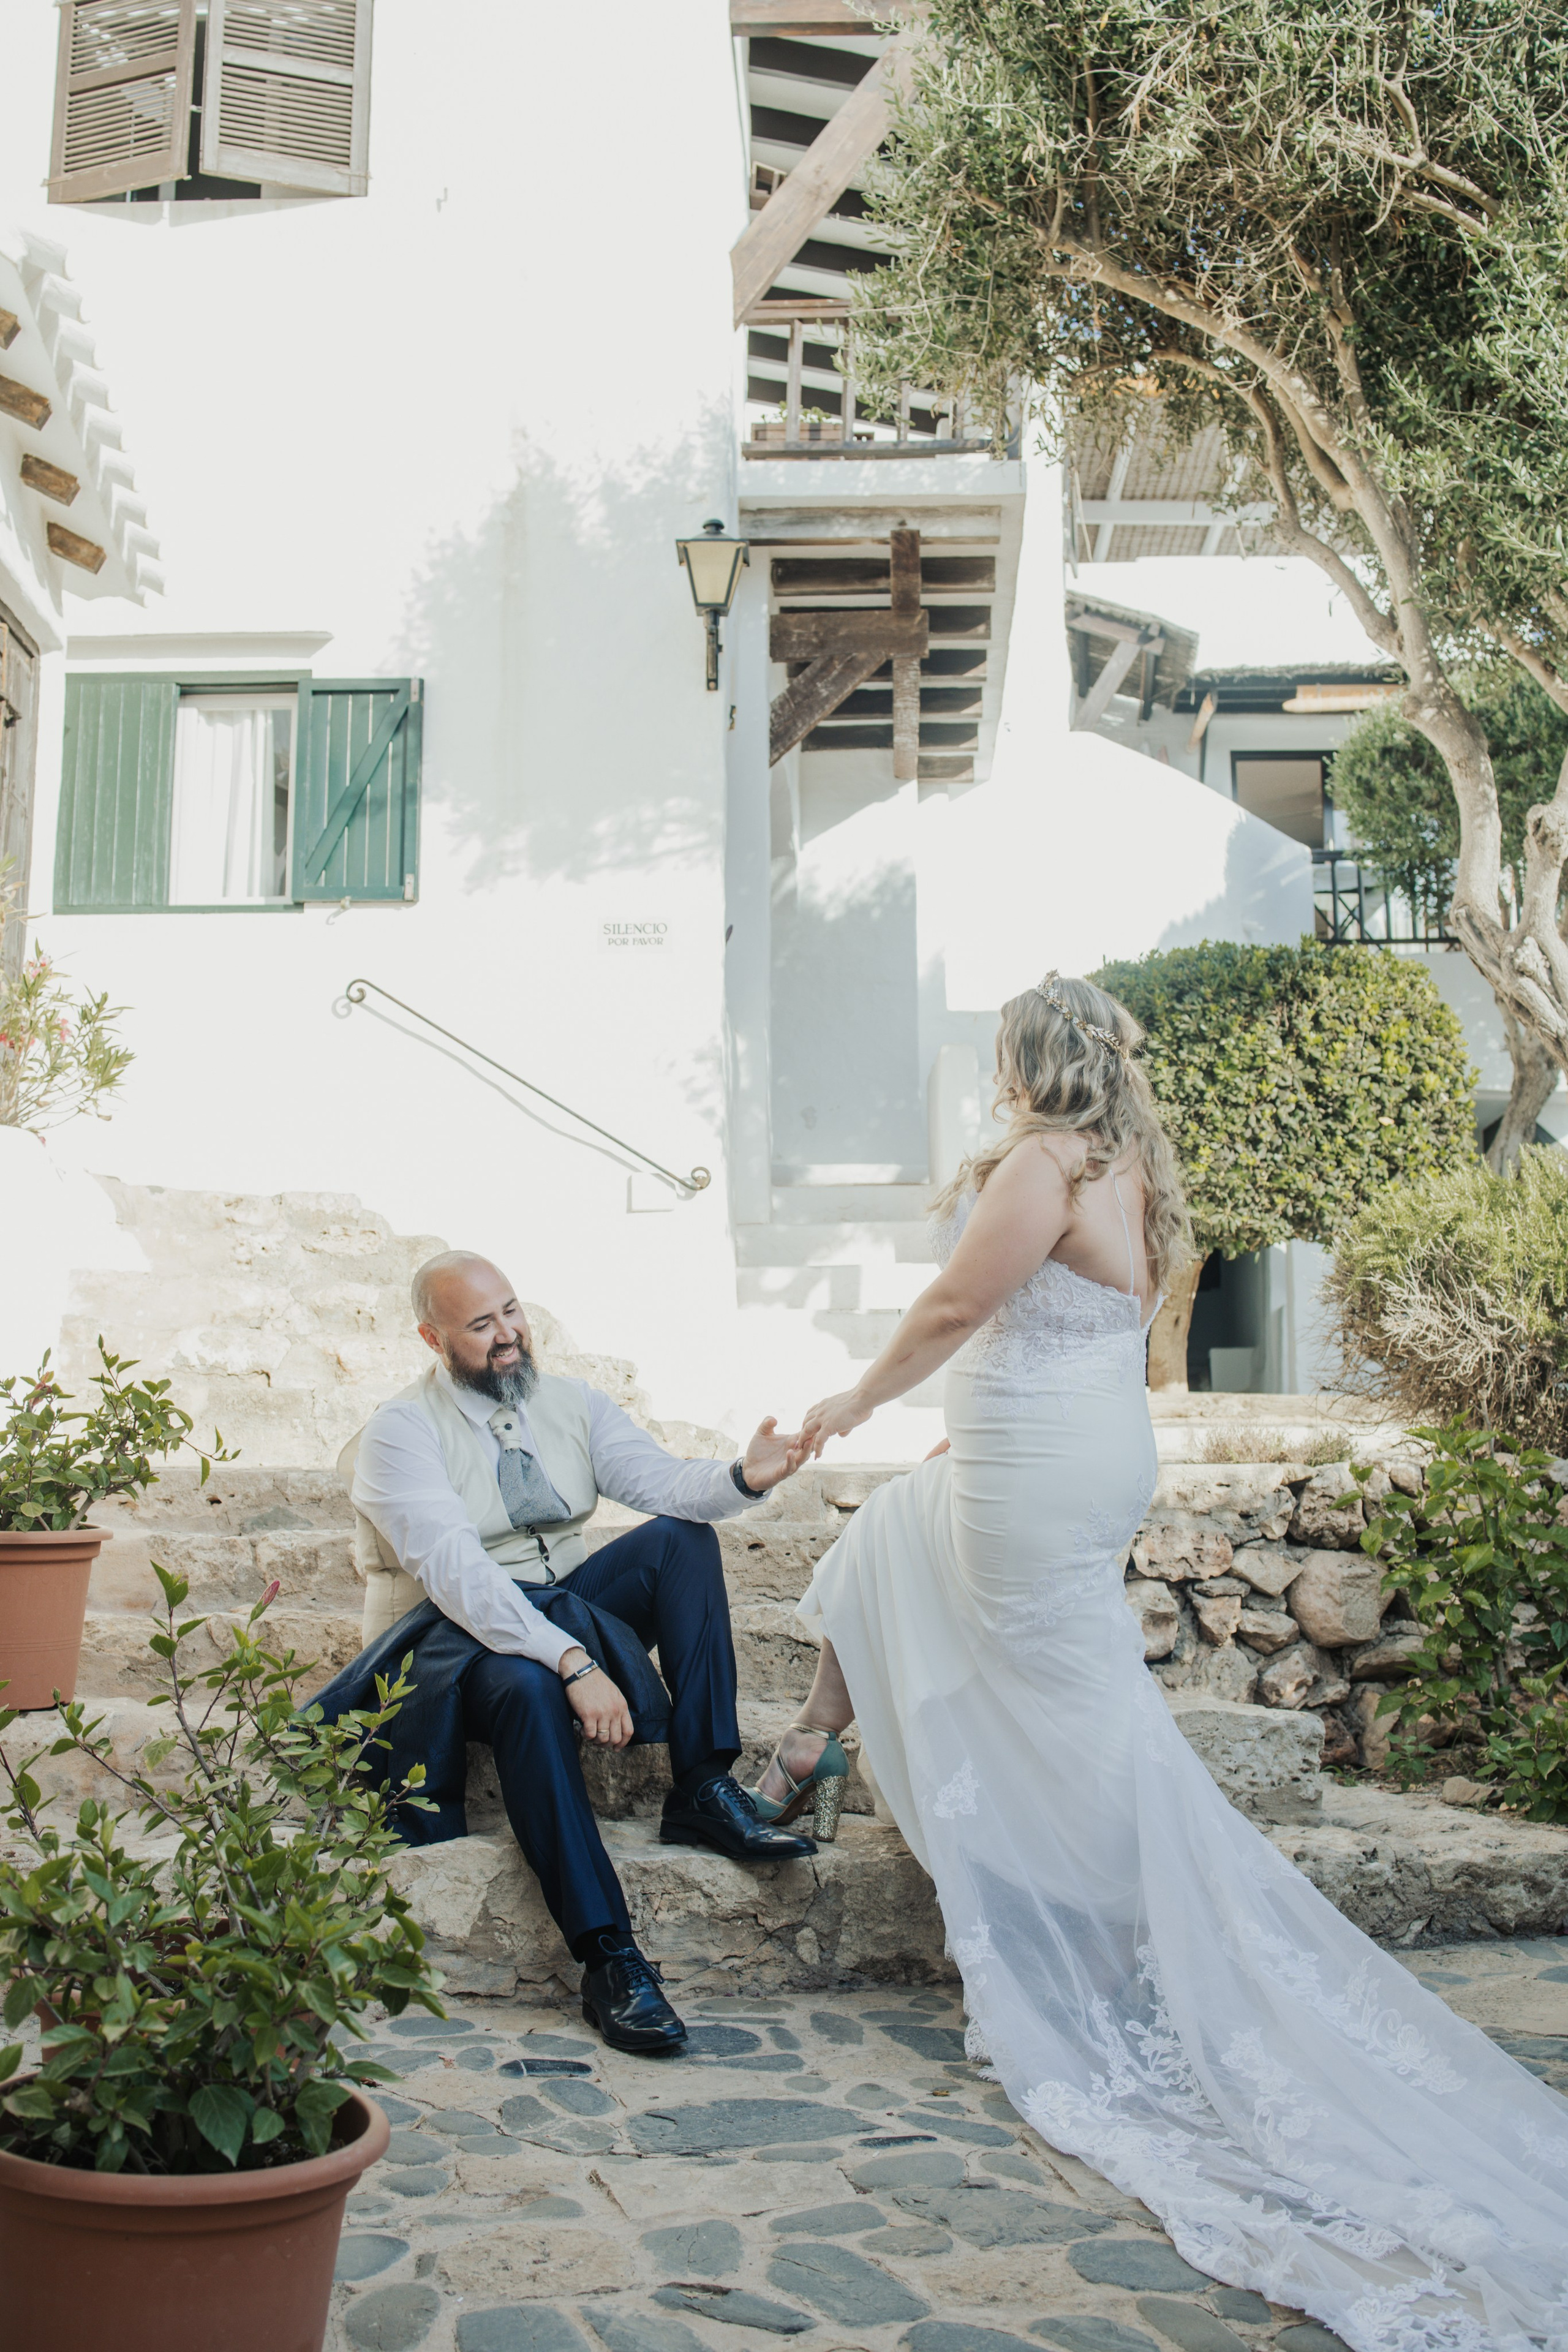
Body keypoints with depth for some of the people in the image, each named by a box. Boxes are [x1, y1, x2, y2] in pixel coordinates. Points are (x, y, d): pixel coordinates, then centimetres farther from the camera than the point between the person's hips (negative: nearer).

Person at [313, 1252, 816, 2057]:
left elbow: (664, 1482, -6)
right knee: (528, 1688, -39)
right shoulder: (400, 1432, -12)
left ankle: (702, 1789, -22)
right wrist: (572, 1663, -35)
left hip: (569, 1607, 6)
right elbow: (455, 1572, -25)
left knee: (684, 1537, -16)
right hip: (456, 1628, -6)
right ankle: (608, 1960, -39)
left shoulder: (570, 1402, 6)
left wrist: (742, 1477, -30)